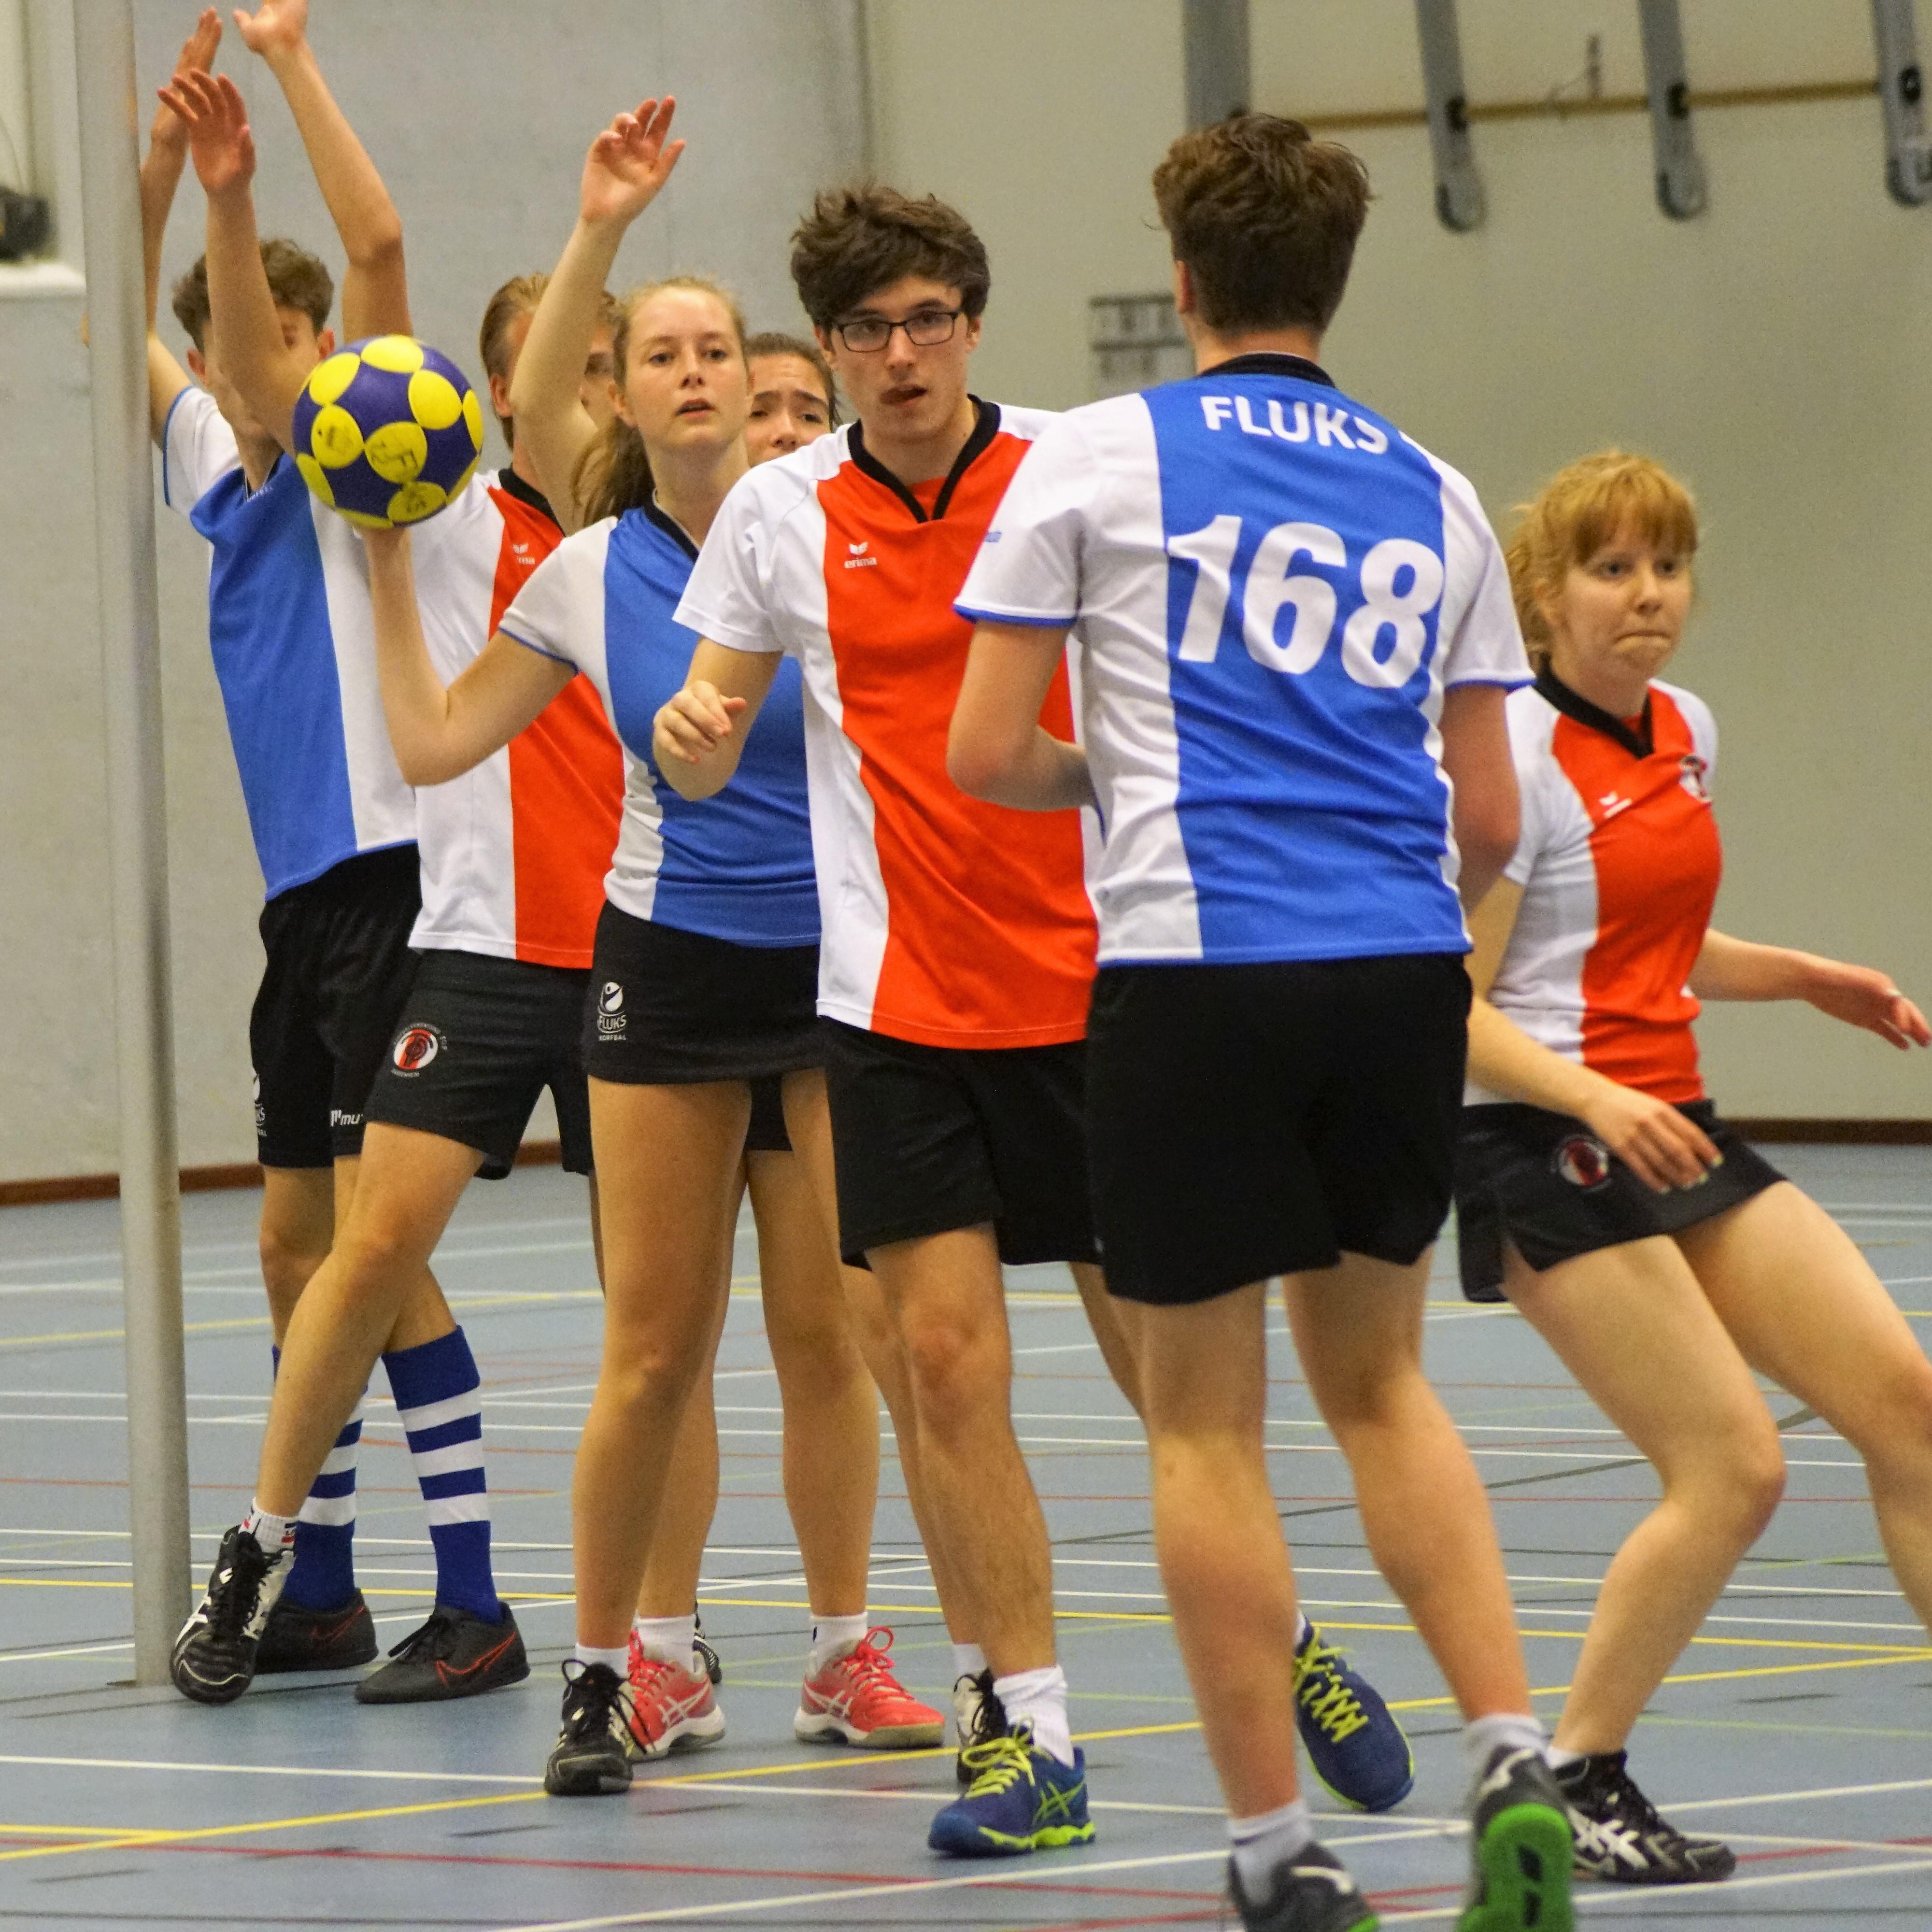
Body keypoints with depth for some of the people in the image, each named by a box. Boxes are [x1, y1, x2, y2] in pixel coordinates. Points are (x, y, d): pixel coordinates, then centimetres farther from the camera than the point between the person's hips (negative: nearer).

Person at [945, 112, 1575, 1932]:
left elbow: (984, 754, 0)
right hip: (1404, 969, 4)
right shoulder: (1428, 497, 13)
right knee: (1378, 1381, 19)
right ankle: (1512, 1766, 3)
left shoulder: (1097, 460, 2)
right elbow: (1490, 818, 14)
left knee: (1205, 1424, 6)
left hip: (1198, 970, -4)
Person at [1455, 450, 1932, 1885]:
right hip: (1547, 1150, -8)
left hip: (1675, 1131, 8)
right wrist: (1596, 1103, -29)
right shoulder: (1519, 757, -13)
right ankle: (1571, 1783, -1)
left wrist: (1812, 981, 11)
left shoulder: (1687, 735, 11)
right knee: (1734, 1466, -14)